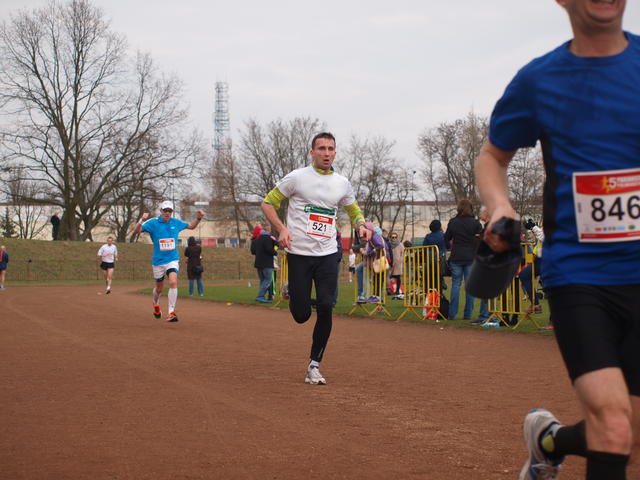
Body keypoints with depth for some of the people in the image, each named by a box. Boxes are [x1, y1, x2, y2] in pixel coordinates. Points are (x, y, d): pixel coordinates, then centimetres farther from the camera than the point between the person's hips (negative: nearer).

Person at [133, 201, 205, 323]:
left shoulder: (176, 223, 3)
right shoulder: (153, 223, -7)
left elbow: (191, 226, 20)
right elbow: (135, 231, -16)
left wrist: (198, 218, 1)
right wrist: (142, 220, -34)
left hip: (172, 260, 1)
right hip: (158, 261, -1)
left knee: (173, 282, -23)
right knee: (159, 288, 13)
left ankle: (171, 312, -21)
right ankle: (156, 306, 46)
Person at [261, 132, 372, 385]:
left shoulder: (342, 184, 9)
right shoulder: (297, 178, -2)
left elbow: (354, 210, 24)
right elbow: (268, 203, 4)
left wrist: (362, 226, 0)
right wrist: (281, 229, -13)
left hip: (327, 255, 2)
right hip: (299, 254, -2)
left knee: (325, 307, -13)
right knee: (301, 314, -4)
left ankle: (314, 365, 0)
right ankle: (294, 294, 36)